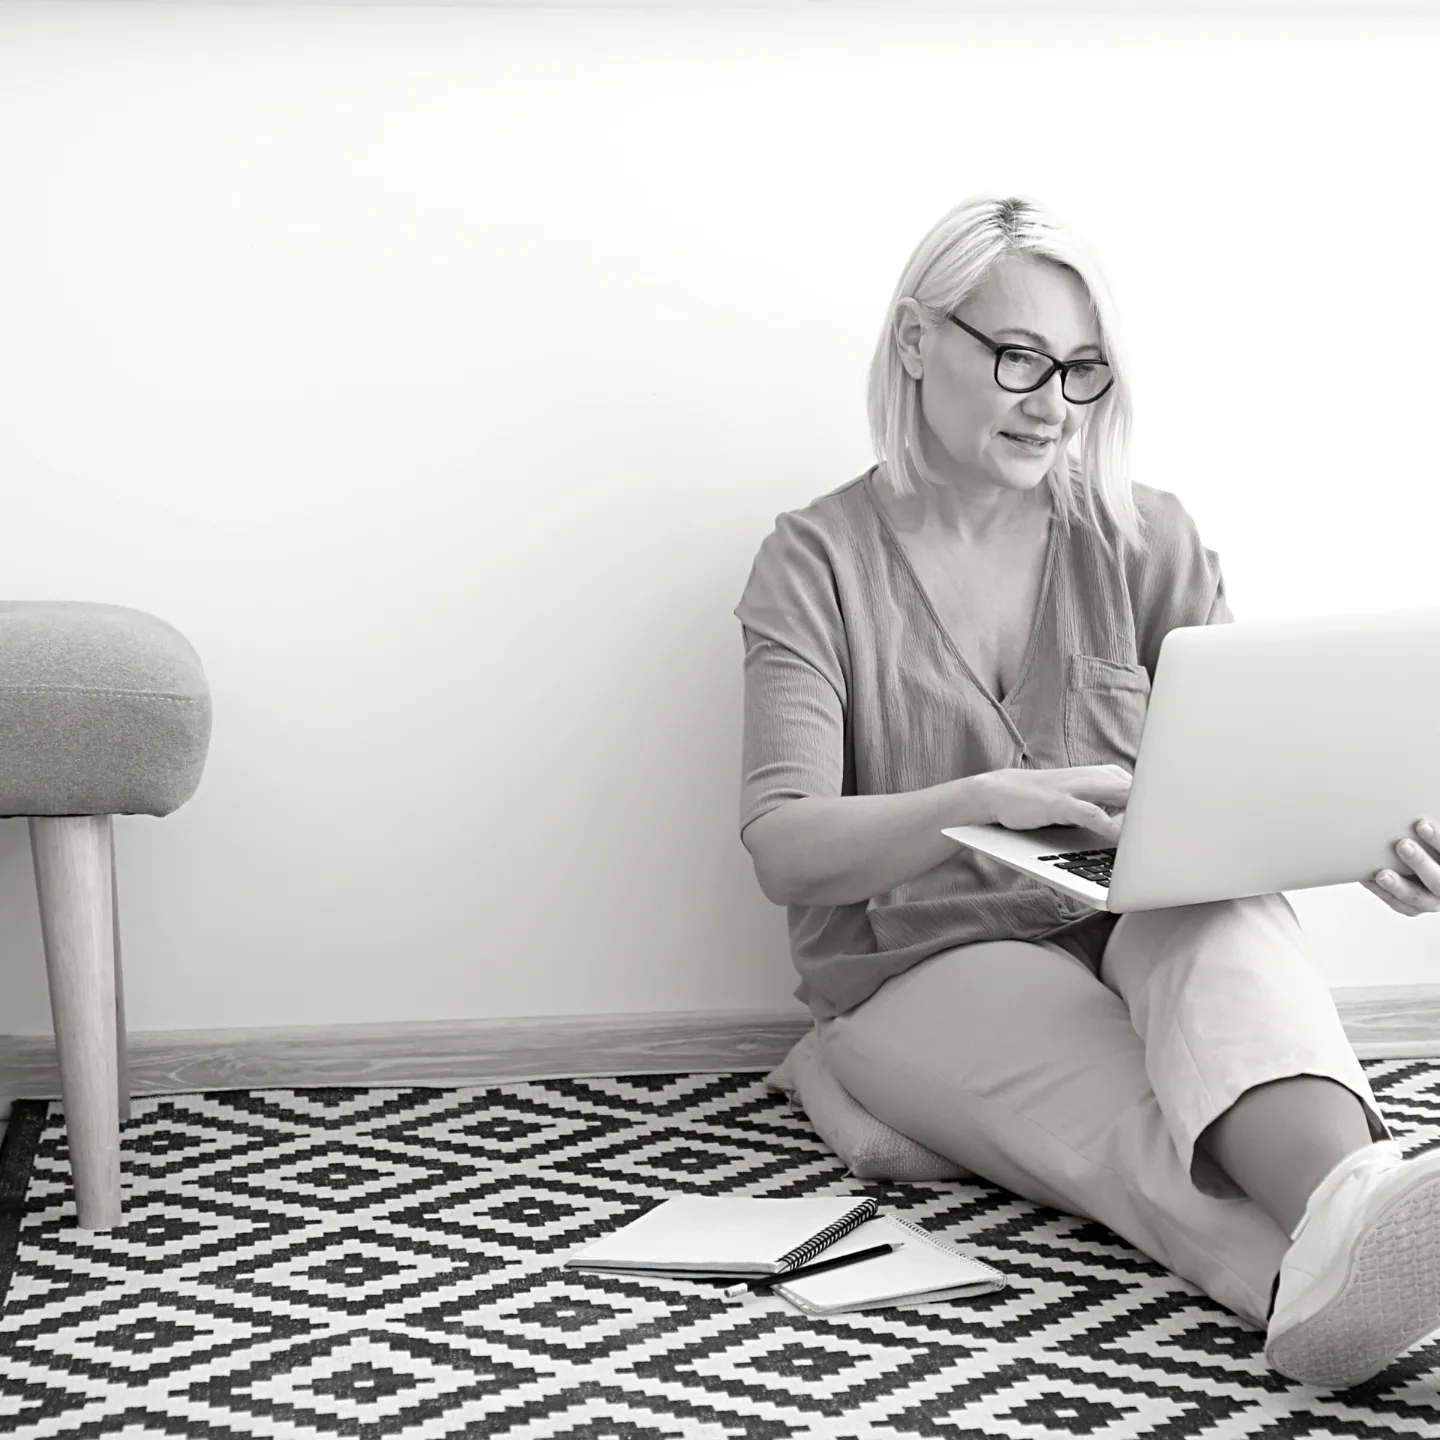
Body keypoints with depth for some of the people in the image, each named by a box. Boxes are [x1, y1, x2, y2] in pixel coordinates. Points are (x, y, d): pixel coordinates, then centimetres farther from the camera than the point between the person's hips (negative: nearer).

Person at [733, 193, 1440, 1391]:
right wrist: (986, 800, -33)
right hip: (930, 964, -2)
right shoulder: (819, 563, -1)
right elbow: (783, 849, -13)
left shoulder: (1147, 545, 7)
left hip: (1144, 934, 2)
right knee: (1149, 1133, -36)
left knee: (1228, 920, -36)